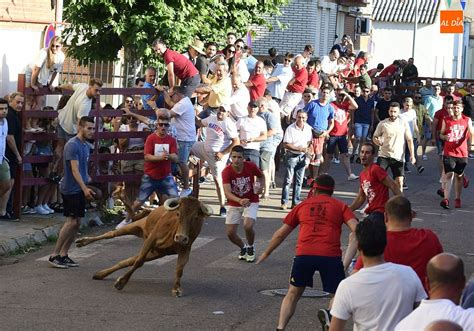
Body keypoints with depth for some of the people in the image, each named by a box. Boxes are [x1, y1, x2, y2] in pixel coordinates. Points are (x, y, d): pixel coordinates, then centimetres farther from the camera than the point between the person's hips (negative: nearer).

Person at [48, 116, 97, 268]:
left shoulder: (86, 145, 13)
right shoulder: (73, 145, -16)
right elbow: (75, 169, -23)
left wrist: (91, 184, 16)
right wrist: (85, 188, -29)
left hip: (80, 190, 9)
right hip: (70, 189, -9)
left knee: (77, 223, 7)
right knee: (72, 221, -12)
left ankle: (63, 255, 13)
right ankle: (54, 255, -8)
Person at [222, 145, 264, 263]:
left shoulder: (251, 167, -17)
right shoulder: (226, 172, -21)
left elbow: (261, 176, 8)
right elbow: (227, 193, -32)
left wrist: (261, 187, -13)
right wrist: (240, 201, -50)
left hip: (251, 202, -1)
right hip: (234, 204, 1)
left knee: (248, 226, -26)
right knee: (230, 233, -5)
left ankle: (250, 248, 7)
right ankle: (243, 248, 29)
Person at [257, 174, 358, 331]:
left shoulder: (303, 205, 23)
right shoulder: (340, 206, 17)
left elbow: (281, 233, 28)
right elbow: (356, 228, 0)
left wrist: (266, 253, 40)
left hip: (304, 253, 2)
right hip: (331, 255, -2)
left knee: (293, 294, 19)